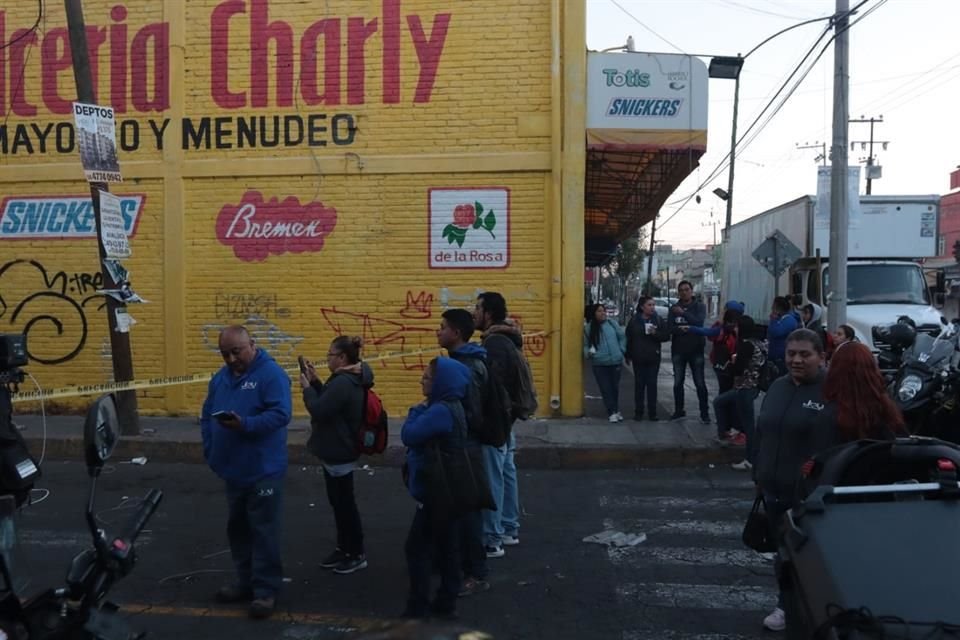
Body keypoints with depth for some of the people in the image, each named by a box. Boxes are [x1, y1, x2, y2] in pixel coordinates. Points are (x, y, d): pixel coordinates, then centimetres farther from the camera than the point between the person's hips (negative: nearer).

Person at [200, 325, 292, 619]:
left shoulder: (271, 374, -13)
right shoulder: (220, 377, 11)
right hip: (233, 470, 8)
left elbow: (280, 414, -23)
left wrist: (244, 424, -33)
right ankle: (246, 581, 32)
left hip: (263, 471, -8)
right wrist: (210, 451, 5)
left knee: (263, 532, 0)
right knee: (237, 529, 18)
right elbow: (207, 416, 15)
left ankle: (266, 590, 10)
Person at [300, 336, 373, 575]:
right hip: (337, 451, 10)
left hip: (339, 454, -10)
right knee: (338, 502, 18)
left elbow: (319, 411, -24)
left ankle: (357, 554, 14)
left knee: (345, 503, 2)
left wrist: (307, 387, -11)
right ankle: (343, 548, 29)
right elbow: (328, 402, 14)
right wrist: (315, 381, 5)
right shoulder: (350, 379, 8)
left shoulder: (343, 383, -25)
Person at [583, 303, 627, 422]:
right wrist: (588, 353, -10)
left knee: (615, 387, 12)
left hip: (615, 361, 1)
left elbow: (622, 337, 12)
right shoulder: (588, 328, 1)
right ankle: (612, 412, 9)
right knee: (606, 389, 0)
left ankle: (616, 410, 28)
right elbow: (586, 345, 9)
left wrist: (622, 350, 6)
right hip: (599, 364, -1)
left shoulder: (612, 324, 1)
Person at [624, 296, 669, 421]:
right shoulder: (634, 321, 1)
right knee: (639, 385, 5)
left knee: (652, 385, 3)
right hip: (638, 359, 0)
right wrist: (628, 355, 1)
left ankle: (652, 413, 8)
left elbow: (666, 336, -2)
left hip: (653, 359, 0)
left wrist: (655, 333, -19)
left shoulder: (659, 320, 2)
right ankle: (638, 412, 12)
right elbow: (628, 339, 4)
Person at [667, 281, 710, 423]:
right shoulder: (674, 308, 6)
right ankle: (679, 410, 20)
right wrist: (682, 329, -22)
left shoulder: (699, 306, -1)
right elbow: (670, 327, -4)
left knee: (700, 383, 0)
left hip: (696, 350, -3)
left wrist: (683, 313, -24)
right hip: (678, 350, 3)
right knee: (678, 382, 9)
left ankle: (704, 413, 5)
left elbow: (699, 322, -19)